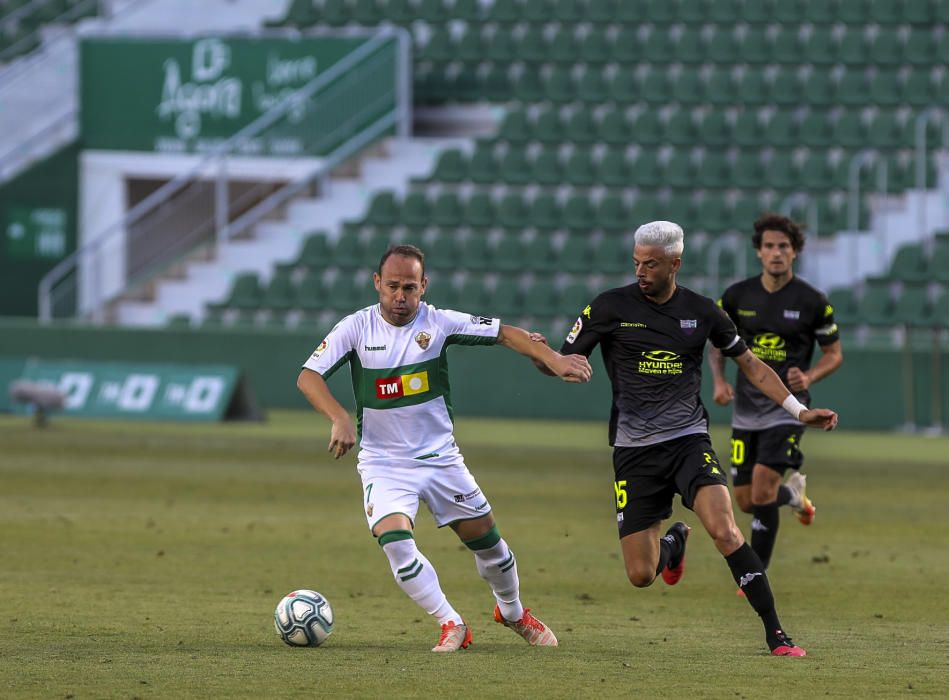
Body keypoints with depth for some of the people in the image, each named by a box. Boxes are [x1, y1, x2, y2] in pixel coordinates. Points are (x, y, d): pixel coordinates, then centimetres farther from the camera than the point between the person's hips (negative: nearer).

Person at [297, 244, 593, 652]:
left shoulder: (439, 323, -8)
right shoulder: (357, 328, -10)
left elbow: (504, 333, -7)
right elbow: (308, 376, -14)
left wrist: (552, 359, -21)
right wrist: (340, 418, -30)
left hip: (440, 458, 2)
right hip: (383, 462, -2)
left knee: (487, 540, 8)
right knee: (394, 541, -24)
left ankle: (512, 612, 37)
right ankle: (452, 626, -11)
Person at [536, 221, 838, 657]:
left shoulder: (701, 311, 3)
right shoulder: (610, 308, -2)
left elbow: (750, 364, 15)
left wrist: (799, 410, 9)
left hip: (688, 440, 0)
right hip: (634, 451, 0)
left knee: (723, 529, -26)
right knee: (640, 575, -2)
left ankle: (775, 633, -20)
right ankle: (673, 544, 36)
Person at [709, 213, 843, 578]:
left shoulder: (812, 301, -6)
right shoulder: (737, 296, 1)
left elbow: (834, 353, 4)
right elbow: (717, 342, 14)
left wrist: (809, 377, -15)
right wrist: (719, 381, -4)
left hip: (787, 408, -4)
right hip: (746, 408, 4)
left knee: (762, 483, -20)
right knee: (746, 501, 4)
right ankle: (793, 493, 40)